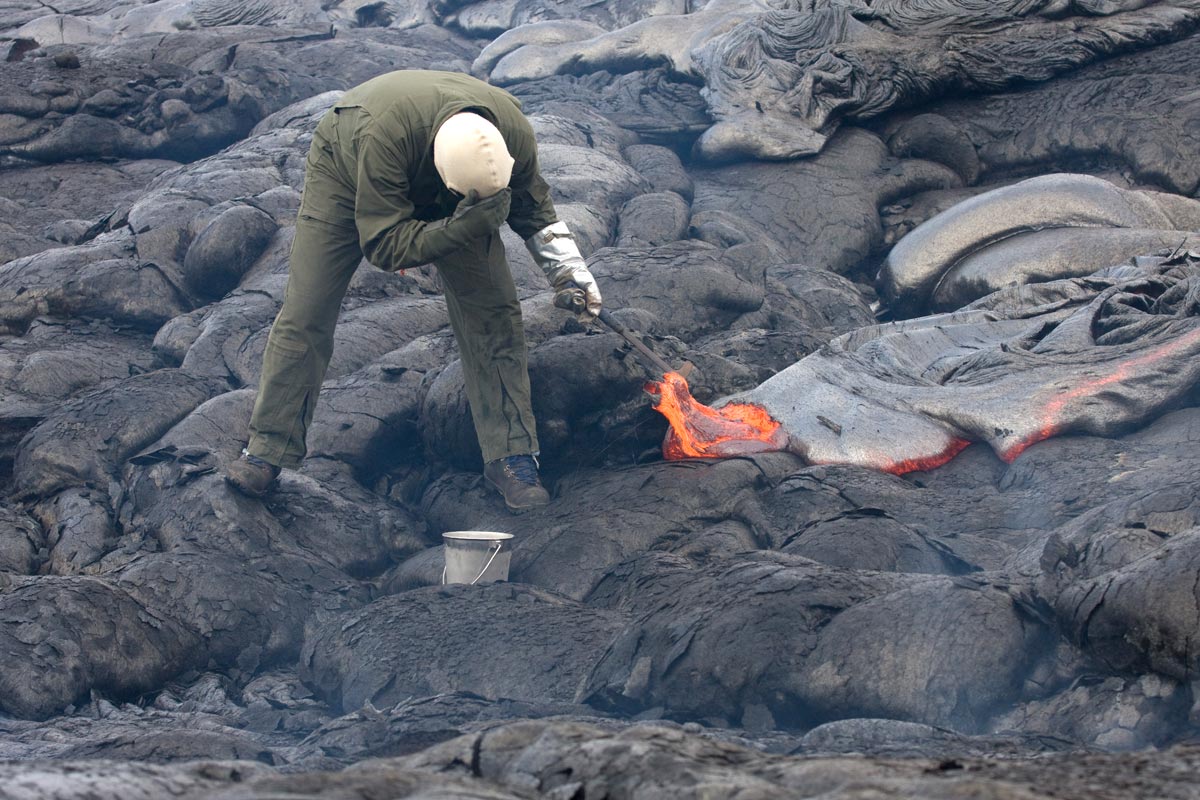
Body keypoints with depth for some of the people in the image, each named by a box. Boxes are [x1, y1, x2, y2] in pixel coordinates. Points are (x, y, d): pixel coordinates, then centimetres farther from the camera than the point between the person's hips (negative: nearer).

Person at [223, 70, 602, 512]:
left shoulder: (514, 132, -33)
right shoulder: (385, 133, -48)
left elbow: (534, 209, -8)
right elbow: (382, 243, -39)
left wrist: (568, 271, -15)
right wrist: (460, 228, -51)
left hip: (446, 207, 3)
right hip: (345, 174, -3)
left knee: (493, 311, -9)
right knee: (305, 314, -6)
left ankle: (511, 456, 0)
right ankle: (267, 450, 9)